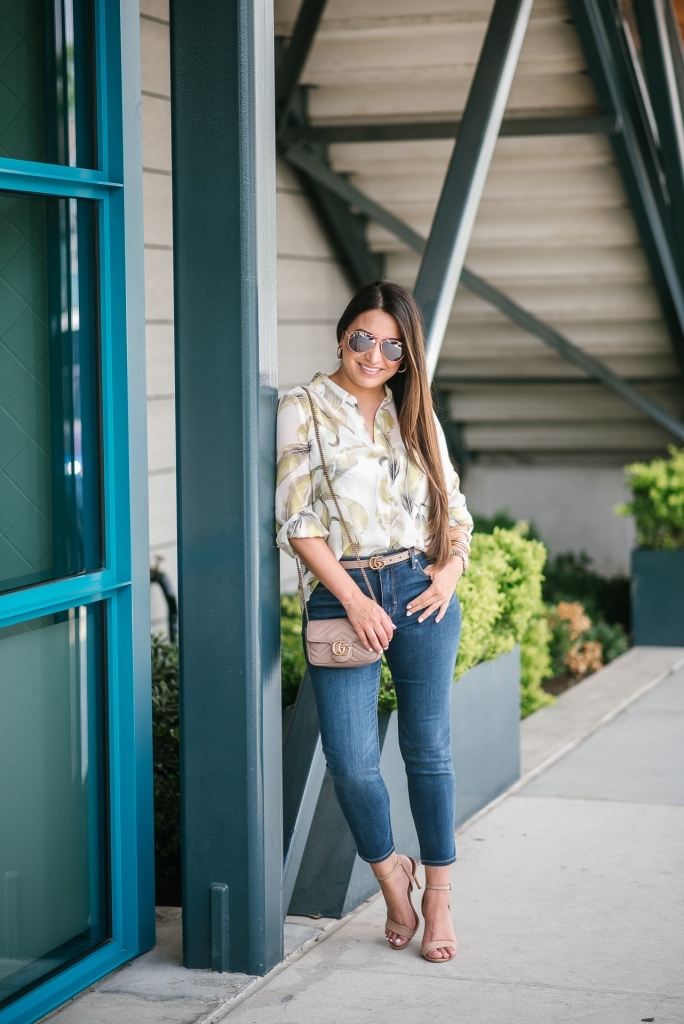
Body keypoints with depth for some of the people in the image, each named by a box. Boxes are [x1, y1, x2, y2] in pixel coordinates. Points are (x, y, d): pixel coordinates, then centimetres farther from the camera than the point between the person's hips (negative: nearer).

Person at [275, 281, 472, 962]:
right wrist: (354, 600, -12)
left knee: (428, 750, 6)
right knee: (351, 762, -7)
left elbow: (454, 505, 18)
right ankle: (391, 873, 20)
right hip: (341, 595, -3)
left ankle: (438, 898, 18)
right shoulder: (304, 411, 0)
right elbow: (296, 521, -6)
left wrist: (451, 570, -1)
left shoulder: (415, 415, 13)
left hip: (421, 593, 3)